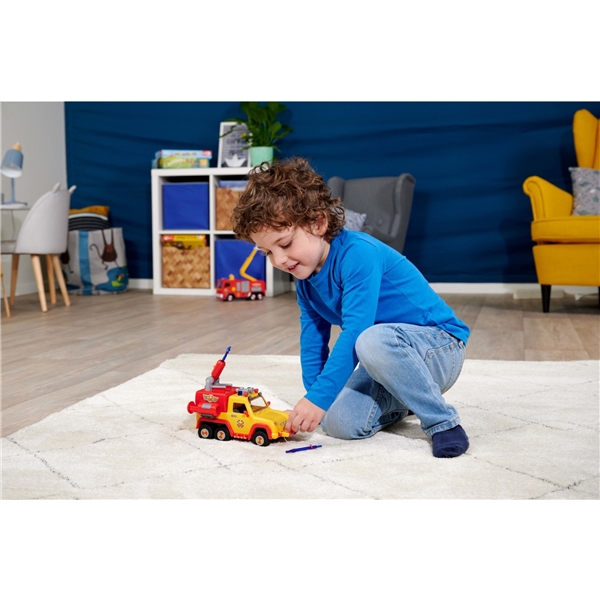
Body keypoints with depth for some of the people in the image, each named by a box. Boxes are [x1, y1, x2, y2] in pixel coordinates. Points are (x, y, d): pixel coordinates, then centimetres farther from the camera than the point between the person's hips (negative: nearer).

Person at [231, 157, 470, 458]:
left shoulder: (358, 255, -25)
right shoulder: (305, 278, 3)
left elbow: (354, 333, -32)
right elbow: (313, 340, 9)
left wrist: (318, 397, -32)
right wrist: (313, 396, 2)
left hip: (440, 347, -8)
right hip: (388, 360, 8)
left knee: (373, 341, -39)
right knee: (338, 422, -16)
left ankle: (442, 420, -19)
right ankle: (400, 402, 14)